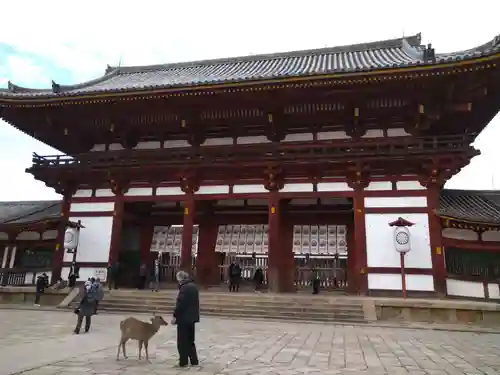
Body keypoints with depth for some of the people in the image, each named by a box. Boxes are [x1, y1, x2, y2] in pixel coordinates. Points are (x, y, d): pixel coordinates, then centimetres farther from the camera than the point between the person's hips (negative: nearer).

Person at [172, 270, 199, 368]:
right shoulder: (194, 286, 10)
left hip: (184, 317, -9)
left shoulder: (184, 288, -19)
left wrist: (175, 316, -14)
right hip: (192, 317, 9)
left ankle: (183, 362, 9)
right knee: (190, 340, 17)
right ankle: (194, 361, 21)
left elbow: (180, 304, -22)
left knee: (182, 341, 3)